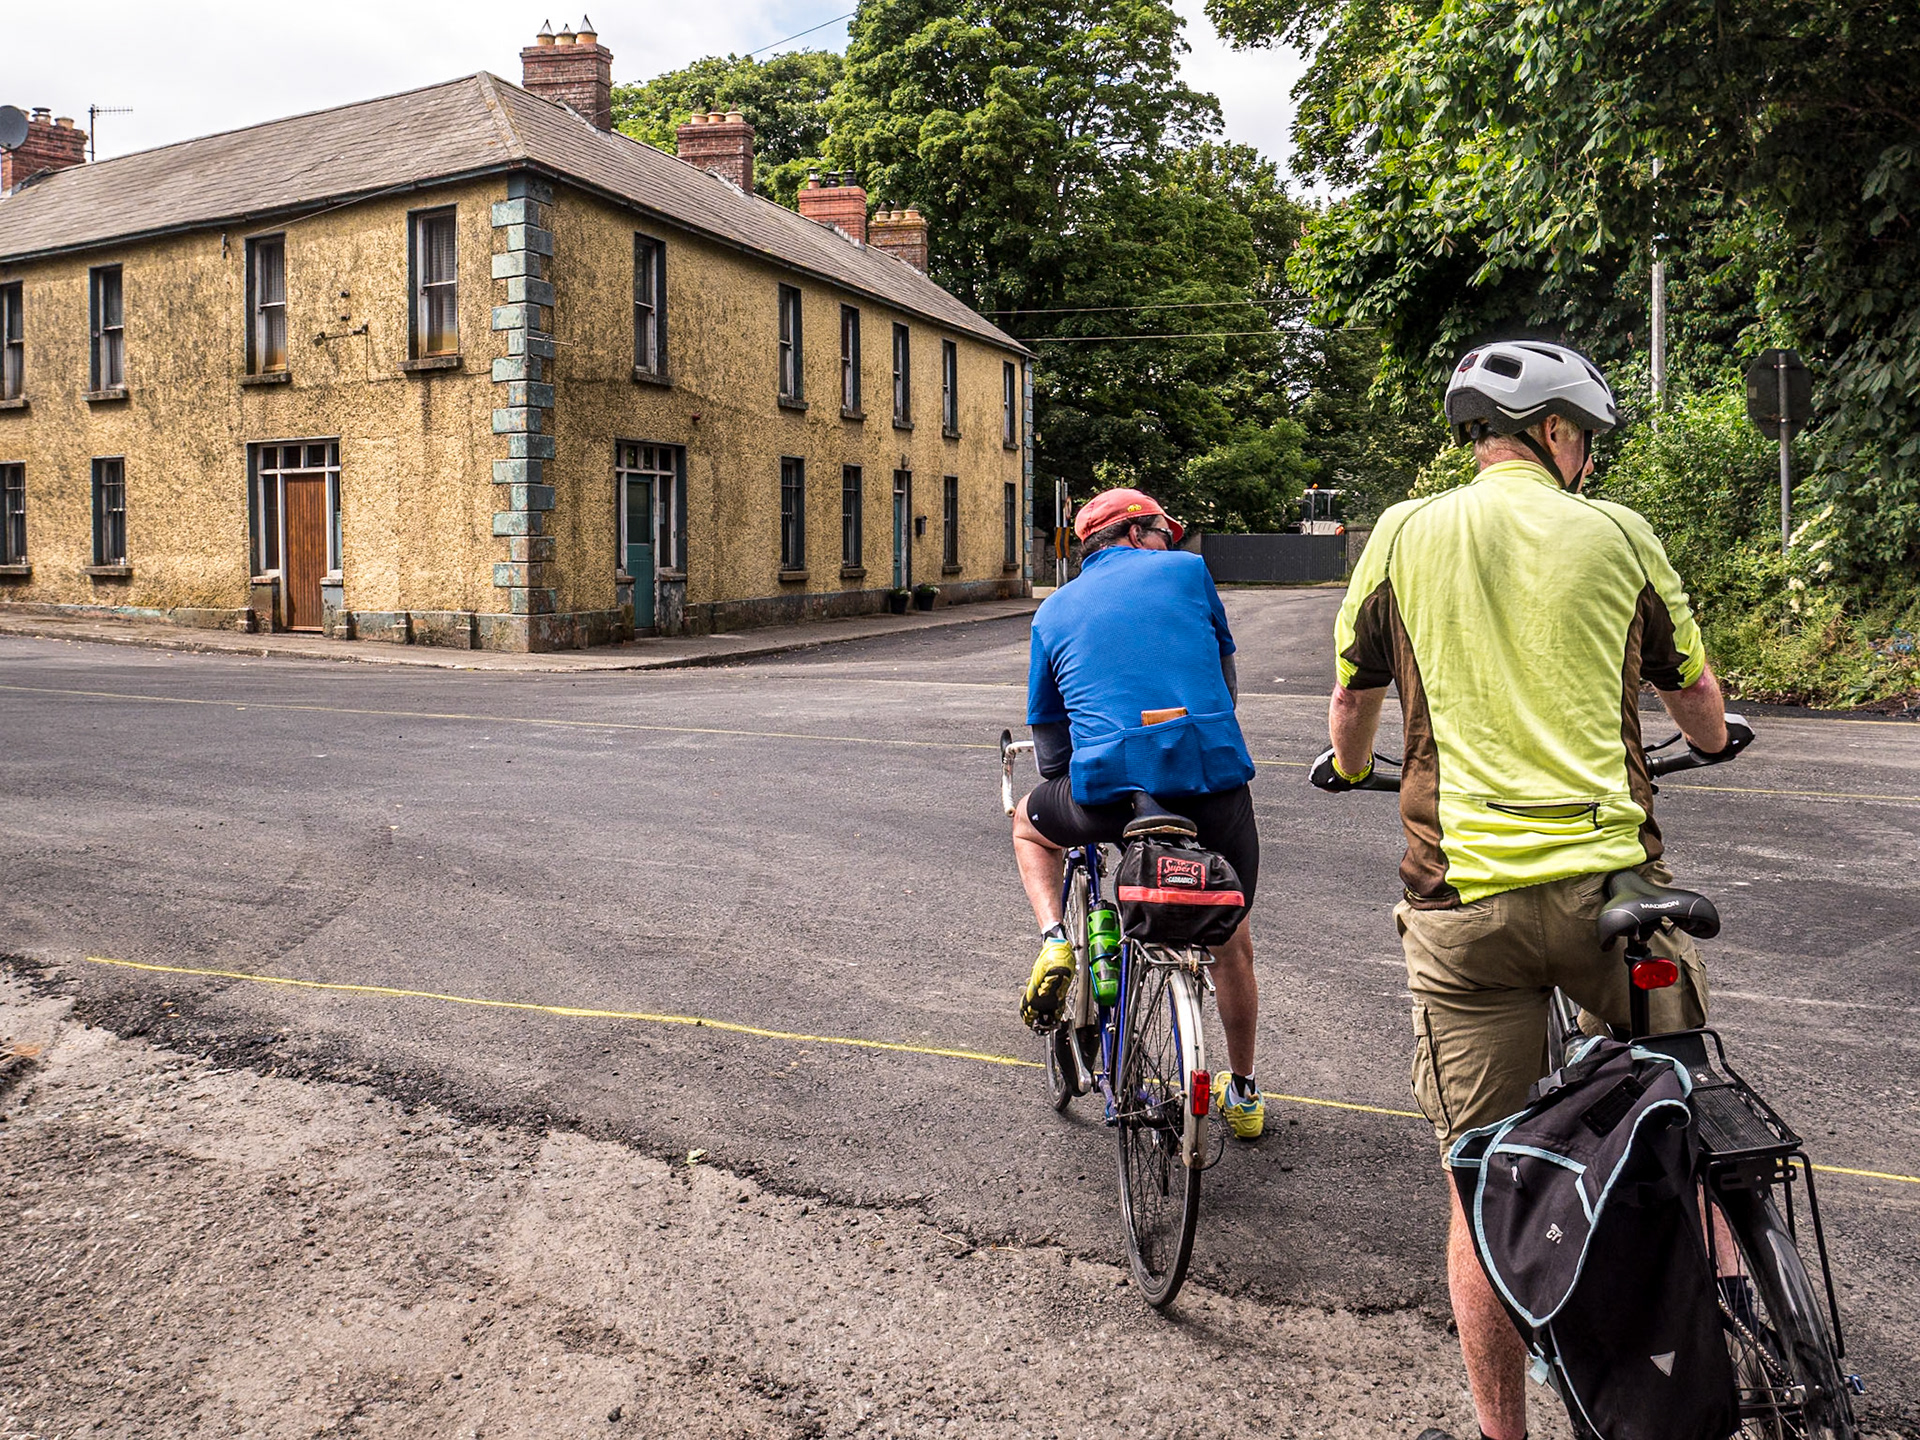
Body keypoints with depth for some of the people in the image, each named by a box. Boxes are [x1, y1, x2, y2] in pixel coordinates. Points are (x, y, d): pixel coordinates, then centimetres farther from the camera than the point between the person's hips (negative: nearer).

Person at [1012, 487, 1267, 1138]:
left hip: (1105, 791, 0)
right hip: (1215, 779, 0)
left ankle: (1055, 941, 12)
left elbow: (1049, 746, 16)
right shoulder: (1186, 570, 12)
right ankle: (1244, 1094, 37)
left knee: (1031, 820, 34)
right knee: (1232, 942, 23)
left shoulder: (1054, 610, 15)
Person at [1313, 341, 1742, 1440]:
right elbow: (1701, 709, 18)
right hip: (1610, 881, 0)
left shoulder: (1406, 535, 5)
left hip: (1462, 898, 0)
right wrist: (1714, 738, 42)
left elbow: (1352, 702, 15)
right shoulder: (1618, 535, 6)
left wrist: (1349, 769, 38)